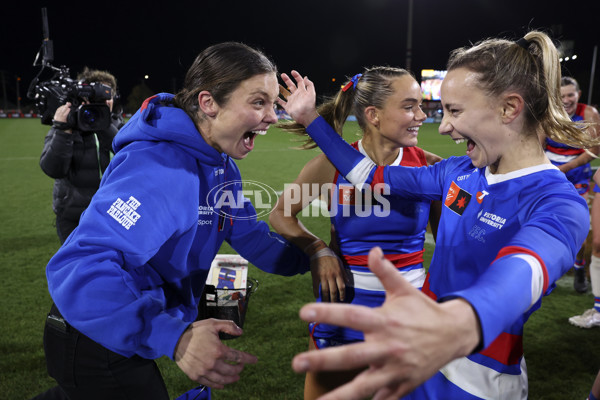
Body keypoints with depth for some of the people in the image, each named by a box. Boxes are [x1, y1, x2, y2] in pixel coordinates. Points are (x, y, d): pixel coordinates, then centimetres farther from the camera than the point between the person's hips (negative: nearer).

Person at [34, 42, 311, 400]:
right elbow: (80, 268, -40)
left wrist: (309, 258, -9)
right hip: (96, 341, -8)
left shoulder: (221, 164, -2)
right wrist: (175, 339, -49)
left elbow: (249, 233, 5)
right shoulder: (160, 168, -32)